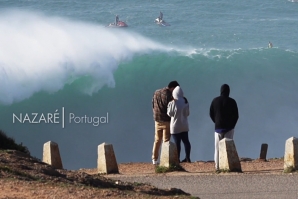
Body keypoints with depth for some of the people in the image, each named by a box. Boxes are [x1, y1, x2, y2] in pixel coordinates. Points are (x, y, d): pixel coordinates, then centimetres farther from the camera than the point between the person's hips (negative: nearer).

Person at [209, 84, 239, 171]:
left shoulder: (215, 101, 2)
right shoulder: (231, 101, -5)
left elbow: (211, 114, 5)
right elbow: (236, 115, -3)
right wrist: (232, 125, 10)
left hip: (218, 127, 2)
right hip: (229, 127, -2)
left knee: (217, 147, 6)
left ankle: (217, 166, 2)